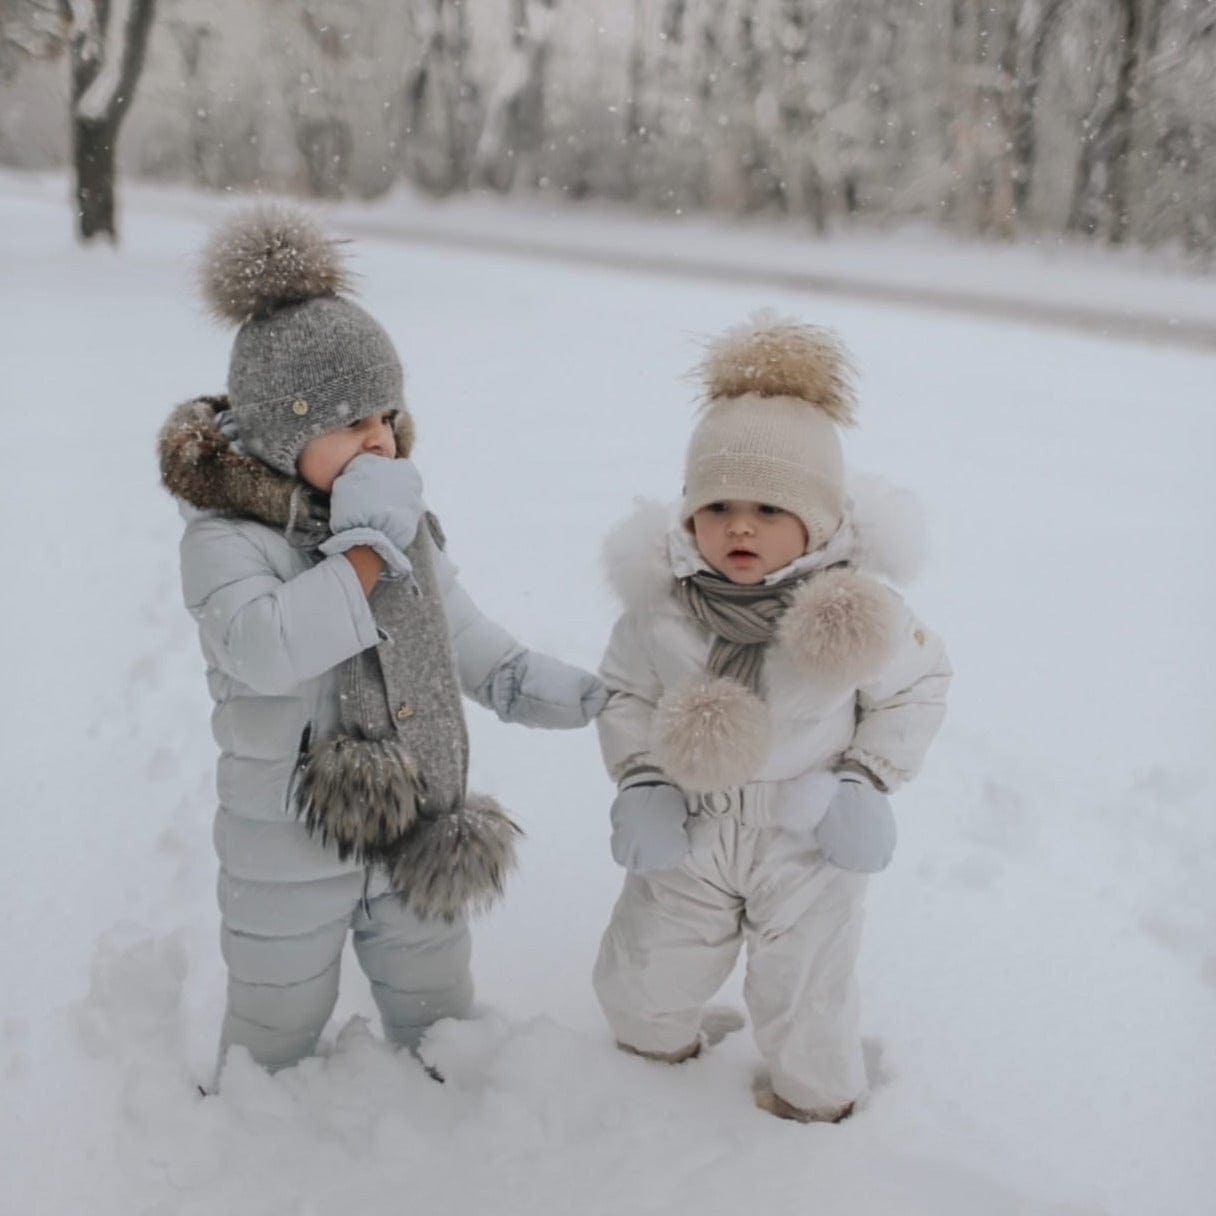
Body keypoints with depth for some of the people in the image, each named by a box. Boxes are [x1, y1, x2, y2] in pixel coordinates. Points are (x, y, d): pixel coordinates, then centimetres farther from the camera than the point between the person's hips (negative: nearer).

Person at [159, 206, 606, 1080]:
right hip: (289, 854, -4)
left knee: (441, 1025, 22)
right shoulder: (223, 535, -18)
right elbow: (264, 648, -38)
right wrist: (367, 545, -30)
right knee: (276, 1038, 18)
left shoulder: (402, 514, 0)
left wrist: (581, 694, 6)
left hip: (422, 839, 5)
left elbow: (459, 634, 11)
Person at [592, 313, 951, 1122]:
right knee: (642, 979, 19)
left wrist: (867, 784, -12)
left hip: (808, 842, -2)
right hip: (685, 834, 2)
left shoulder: (856, 610, -20)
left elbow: (916, 689, -3)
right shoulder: (660, 603, -16)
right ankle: (657, 1053, 55)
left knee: (804, 996, 16)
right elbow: (625, 692, 0)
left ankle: (817, 1102, 49)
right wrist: (638, 782, -13)